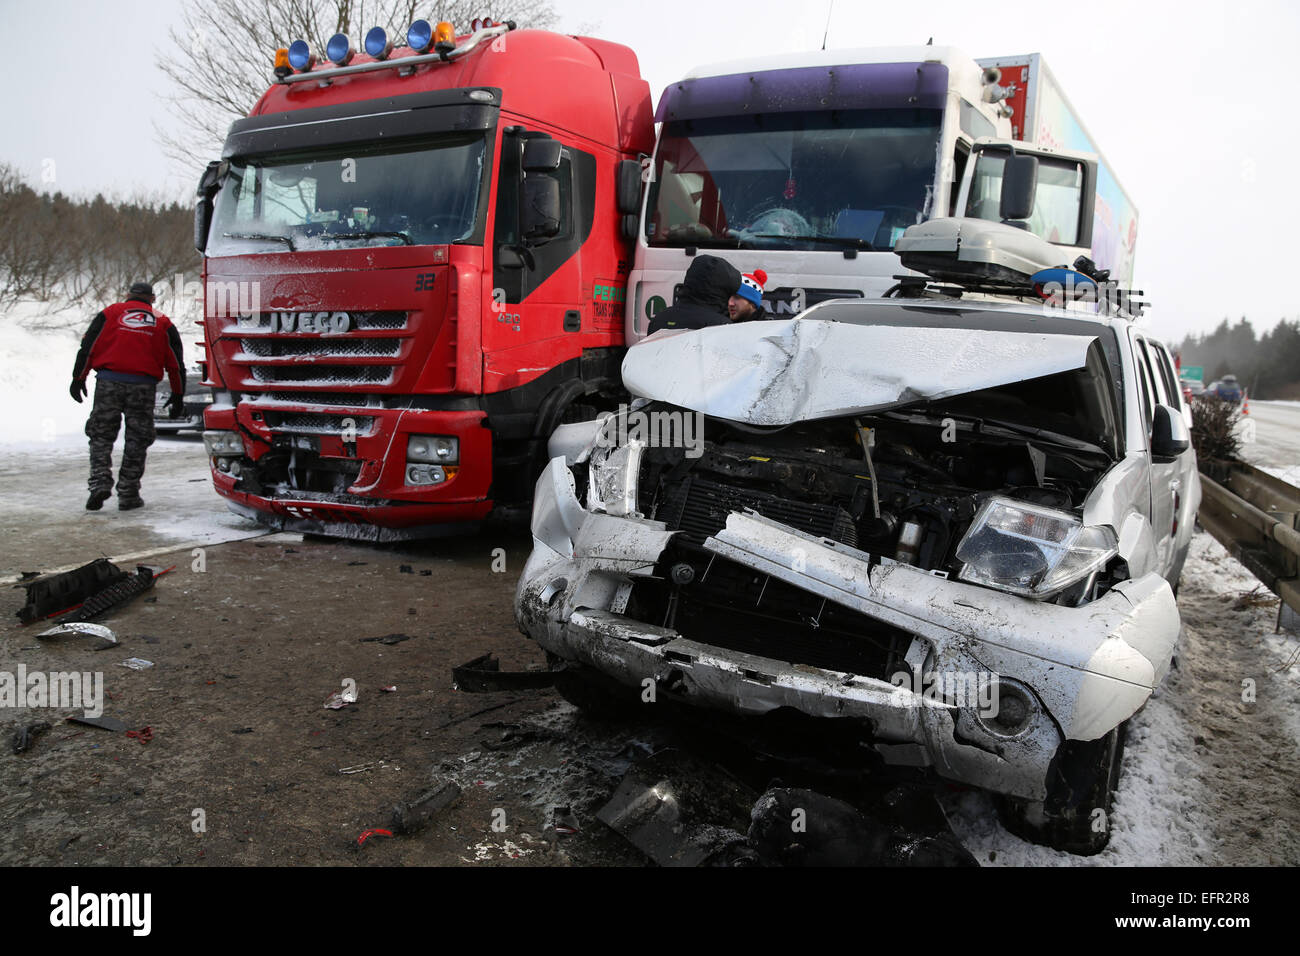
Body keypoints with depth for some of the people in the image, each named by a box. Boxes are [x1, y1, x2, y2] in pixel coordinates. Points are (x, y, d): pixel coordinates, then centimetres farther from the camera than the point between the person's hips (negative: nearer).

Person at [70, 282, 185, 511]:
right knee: (137, 440, 7)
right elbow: (175, 362, 13)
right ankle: (128, 495, 8)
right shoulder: (162, 322, 14)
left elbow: (88, 346, 6)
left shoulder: (110, 313, 12)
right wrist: (178, 395, 18)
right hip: (143, 386, 0)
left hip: (109, 382, 0)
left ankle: (100, 482, -6)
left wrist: (79, 378, 11)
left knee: (101, 434, 10)